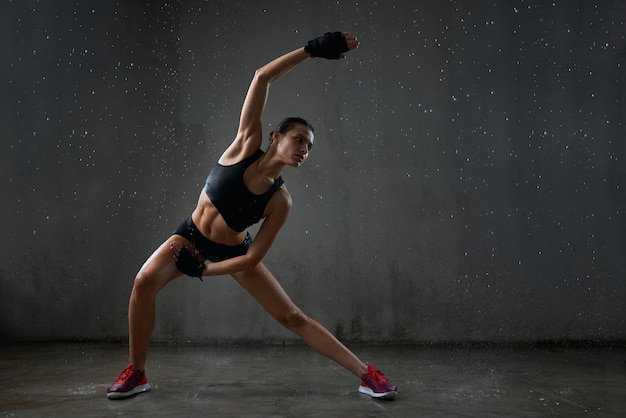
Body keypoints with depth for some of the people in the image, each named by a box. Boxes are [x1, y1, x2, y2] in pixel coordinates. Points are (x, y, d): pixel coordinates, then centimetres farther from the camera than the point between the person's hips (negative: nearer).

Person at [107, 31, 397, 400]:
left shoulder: (281, 200, -17)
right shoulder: (247, 144, -17)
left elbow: (253, 259, -15)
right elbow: (262, 78, -23)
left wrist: (201, 270, -16)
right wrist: (312, 49, -23)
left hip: (233, 252, -1)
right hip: (192, 237, 1)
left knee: (292, 317, -4)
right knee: (145, 280, -25)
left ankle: (366, 374, 5)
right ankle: (137, 373, -4)